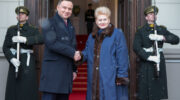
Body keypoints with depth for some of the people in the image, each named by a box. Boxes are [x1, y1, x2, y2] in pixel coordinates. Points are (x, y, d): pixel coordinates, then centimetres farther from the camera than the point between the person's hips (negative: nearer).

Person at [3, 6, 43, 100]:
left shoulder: (33, 30, 2)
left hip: (28, 62, -2)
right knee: (13, 89, 3)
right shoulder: (11, 30, 9)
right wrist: (12, 59, -15)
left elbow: (41, 39, -19)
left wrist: (24, 39, -29)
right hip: (15, 61, 2)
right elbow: (5, 47, 3)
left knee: (28, 89, -4)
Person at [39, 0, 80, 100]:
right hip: (52, 70, -6)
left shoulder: (71, 27, 20)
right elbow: (52, 43, -15)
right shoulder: (49, 23, -2)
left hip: (67, 71, 6)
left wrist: (74, 69, 18)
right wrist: (72, 53, -13)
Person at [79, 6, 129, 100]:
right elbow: (87, 53, 17)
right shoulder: (91, 36, 16)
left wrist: (121, 76, -13)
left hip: (111, 78, -5)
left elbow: (122, 57, -8)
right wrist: (81, 56, -7)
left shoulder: (117, 34, -3)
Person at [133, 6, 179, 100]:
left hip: (159, 62, 3)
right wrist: (149, 57, -22)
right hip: (146, 64, -3)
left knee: (158, 92, 7)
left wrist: (161, 37, -19)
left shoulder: (161, 29, 11)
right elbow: (136, 47, -10)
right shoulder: (141, 31, 3)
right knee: (144, 92, -2)